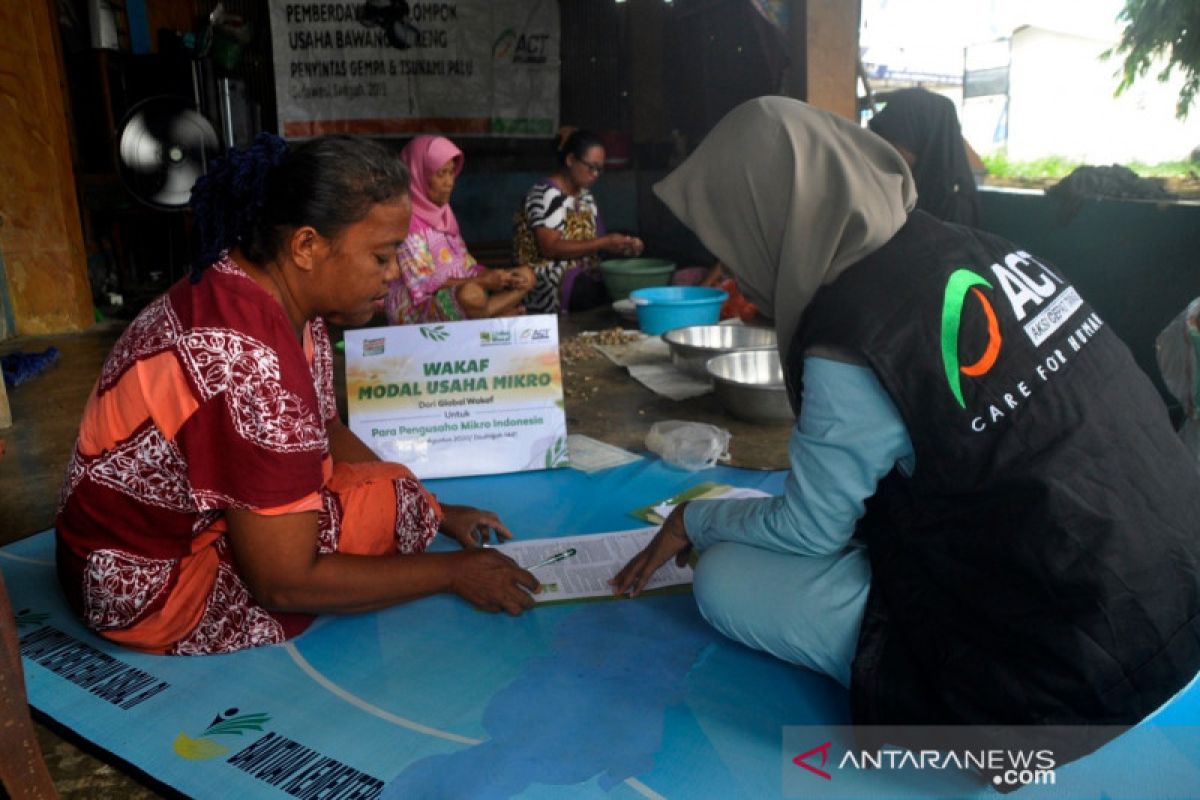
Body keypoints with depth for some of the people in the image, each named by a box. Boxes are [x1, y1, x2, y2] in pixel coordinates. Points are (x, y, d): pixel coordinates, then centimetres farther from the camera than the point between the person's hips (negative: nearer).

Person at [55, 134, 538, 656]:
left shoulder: (286, 298, -5)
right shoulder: (252, 364, -34)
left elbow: (323, 430, 9)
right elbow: (283, 584, -27)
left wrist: (436, 509, 5)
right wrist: (453, 572, -18)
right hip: (152, 586, -9)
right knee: (396, 505, -15)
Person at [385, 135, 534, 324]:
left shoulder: (443, 212, 12)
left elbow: (464, 264, 12)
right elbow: (422, 284, -19)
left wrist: (494, 275, -8)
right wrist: (481, 281, -21)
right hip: (417, 306, -8)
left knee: (525, 275, 2)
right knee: (471, 293, -39)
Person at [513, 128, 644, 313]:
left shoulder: (585, 195, 17)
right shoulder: (546, 195, -9)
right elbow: (550, 248, -17)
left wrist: (624, 244, -3)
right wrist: (604, 243, -19)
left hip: (584, 275, 8)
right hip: (551, 283, -8)